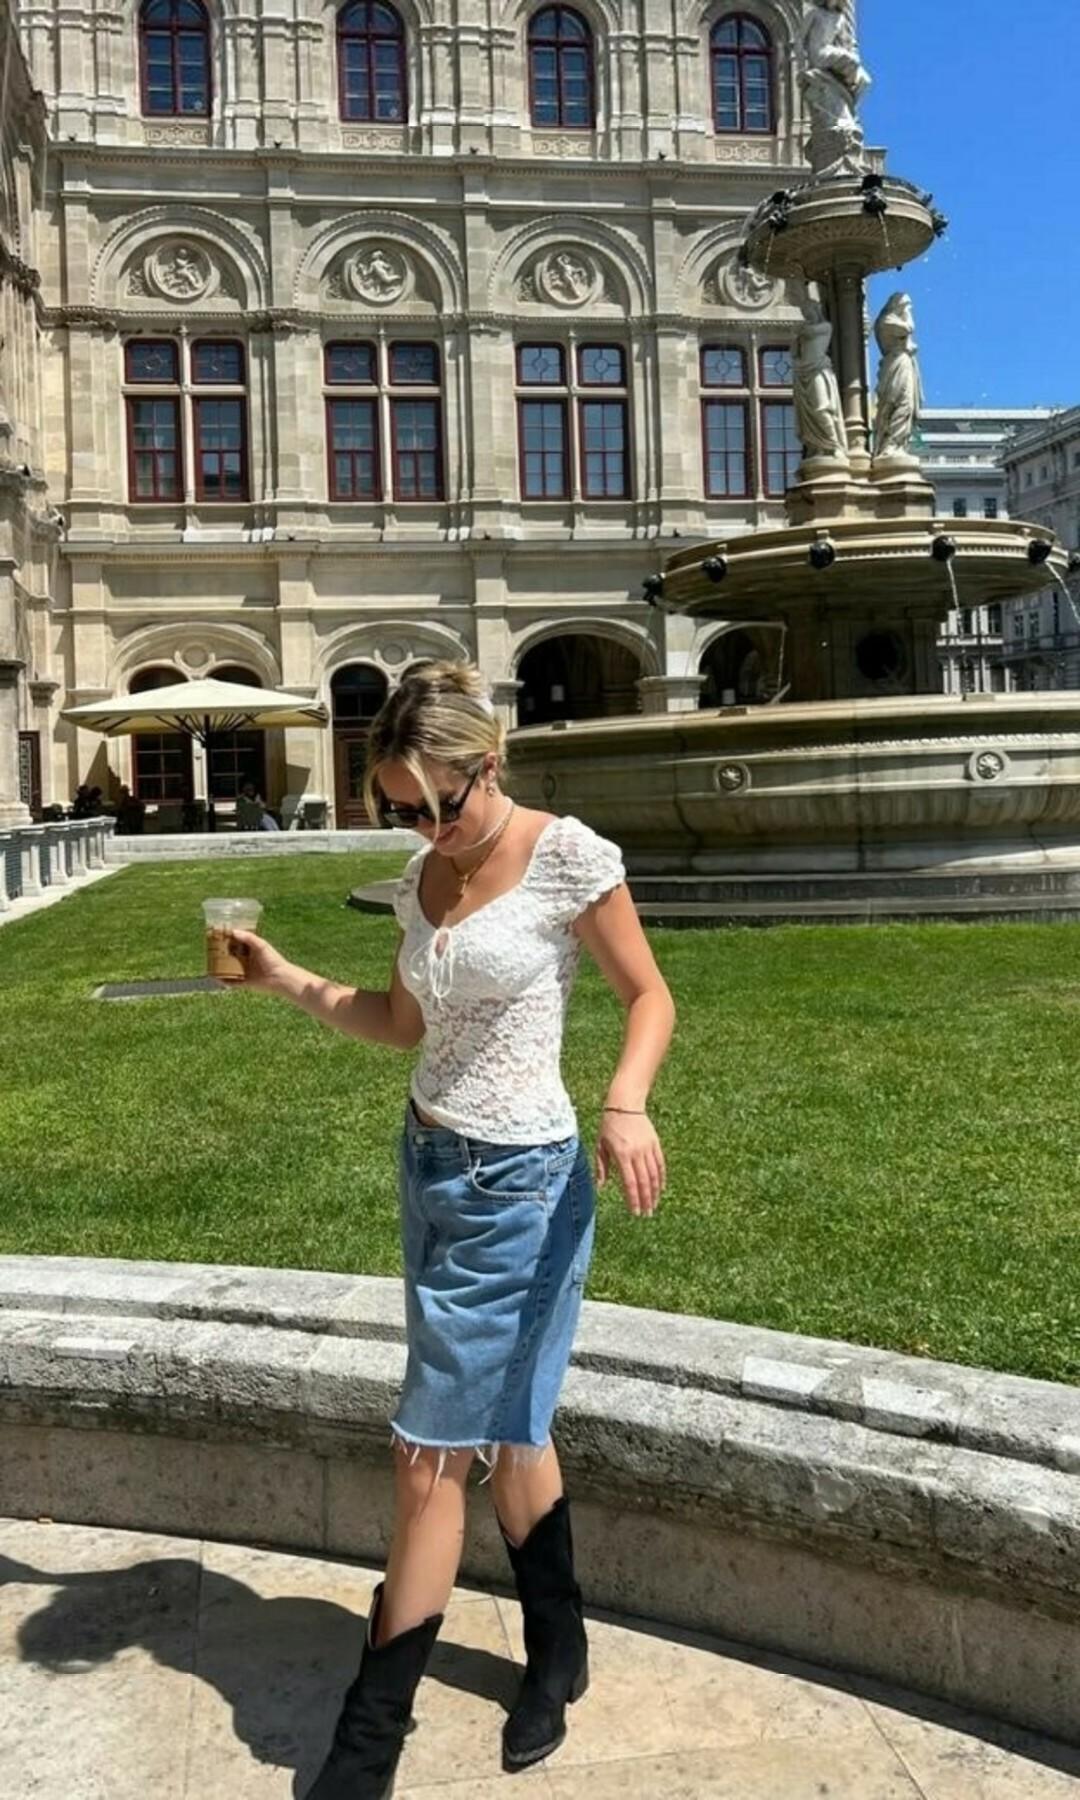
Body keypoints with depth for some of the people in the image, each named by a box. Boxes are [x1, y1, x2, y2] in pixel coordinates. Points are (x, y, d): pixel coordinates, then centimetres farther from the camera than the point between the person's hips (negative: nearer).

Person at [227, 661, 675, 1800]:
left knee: (430, 1453, -1)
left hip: (517, 1183, -7)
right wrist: (286, 981, 7)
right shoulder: (422, 879, 6)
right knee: (505, 1432, 17)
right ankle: (559, 1653, 37)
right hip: (429, 1167, 7)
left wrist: (625, 1100, -24)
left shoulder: (567, 857, -13)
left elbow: (648, 996, -6)